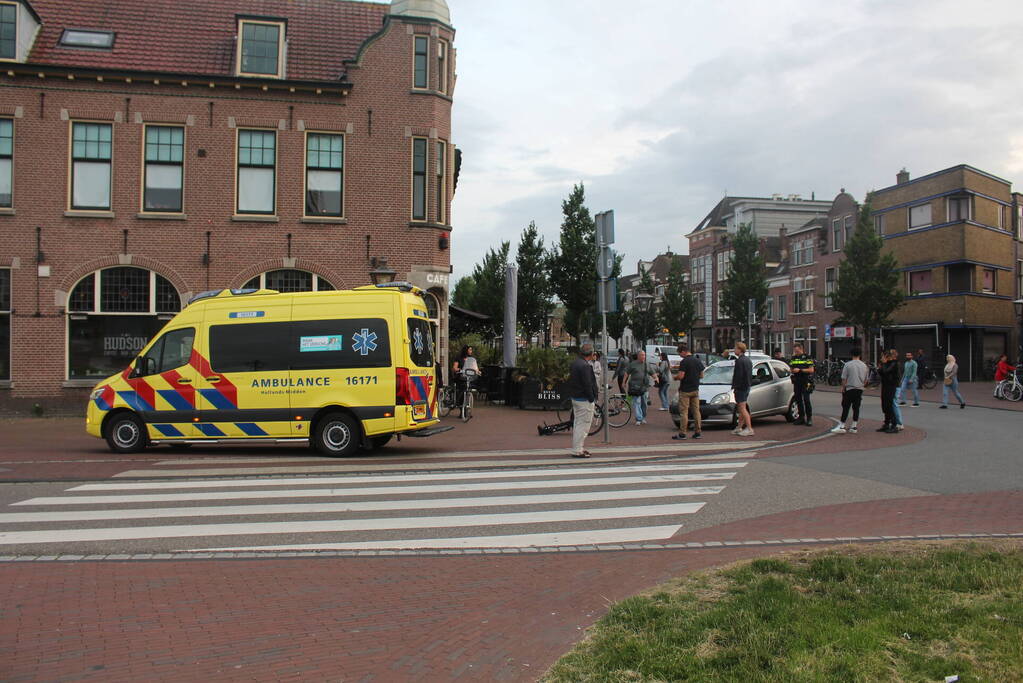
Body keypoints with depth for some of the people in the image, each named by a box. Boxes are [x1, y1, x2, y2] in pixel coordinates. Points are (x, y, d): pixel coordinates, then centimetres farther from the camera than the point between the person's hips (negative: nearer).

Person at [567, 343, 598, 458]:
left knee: (577, 423, 17)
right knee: (583, 425, -4)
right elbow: (587, 385, -22)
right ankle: (577, 451, -1)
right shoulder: (585, 366, -21)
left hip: (575, 397, 10)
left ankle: (579, 448, 28)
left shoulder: (575, 363, 10)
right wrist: (592, 399, -16)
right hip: (584, 400, -10)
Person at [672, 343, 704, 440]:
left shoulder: (684, 362, -15)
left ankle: (682, 434, -3)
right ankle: (698, 432, 12)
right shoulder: (698, 361, 7)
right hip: (695, 390, 7)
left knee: (683, 412, -3)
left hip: (685, 390, -7)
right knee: (696, 411, 10)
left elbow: (681, 376, -20)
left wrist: (675, 377, 0)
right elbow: (701, 375, 13)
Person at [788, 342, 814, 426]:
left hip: (805, 382, -6)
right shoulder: (793, 358, 14)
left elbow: (811, 370, -8)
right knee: (798, 400, 8)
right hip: (796, 382, 6)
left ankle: (809, 418, -3)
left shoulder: (807, 358, -2)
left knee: (806, 400, -9)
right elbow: (790, 368, 20)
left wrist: (800, 370, -15)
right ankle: (801, 418, 16)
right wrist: (791, 370, -4)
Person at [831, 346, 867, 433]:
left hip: (849, 389, -4)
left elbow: (844, 379, -8)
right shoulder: (864, 365, 5)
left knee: (846, 408, -2)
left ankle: (842, 426, -3)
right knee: (856, 408, 7)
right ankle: (853, 427, 9)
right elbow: (865, 380, 13)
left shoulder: (847, 365, -9)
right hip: (860, 389, 4)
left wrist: (843, 388, 6)